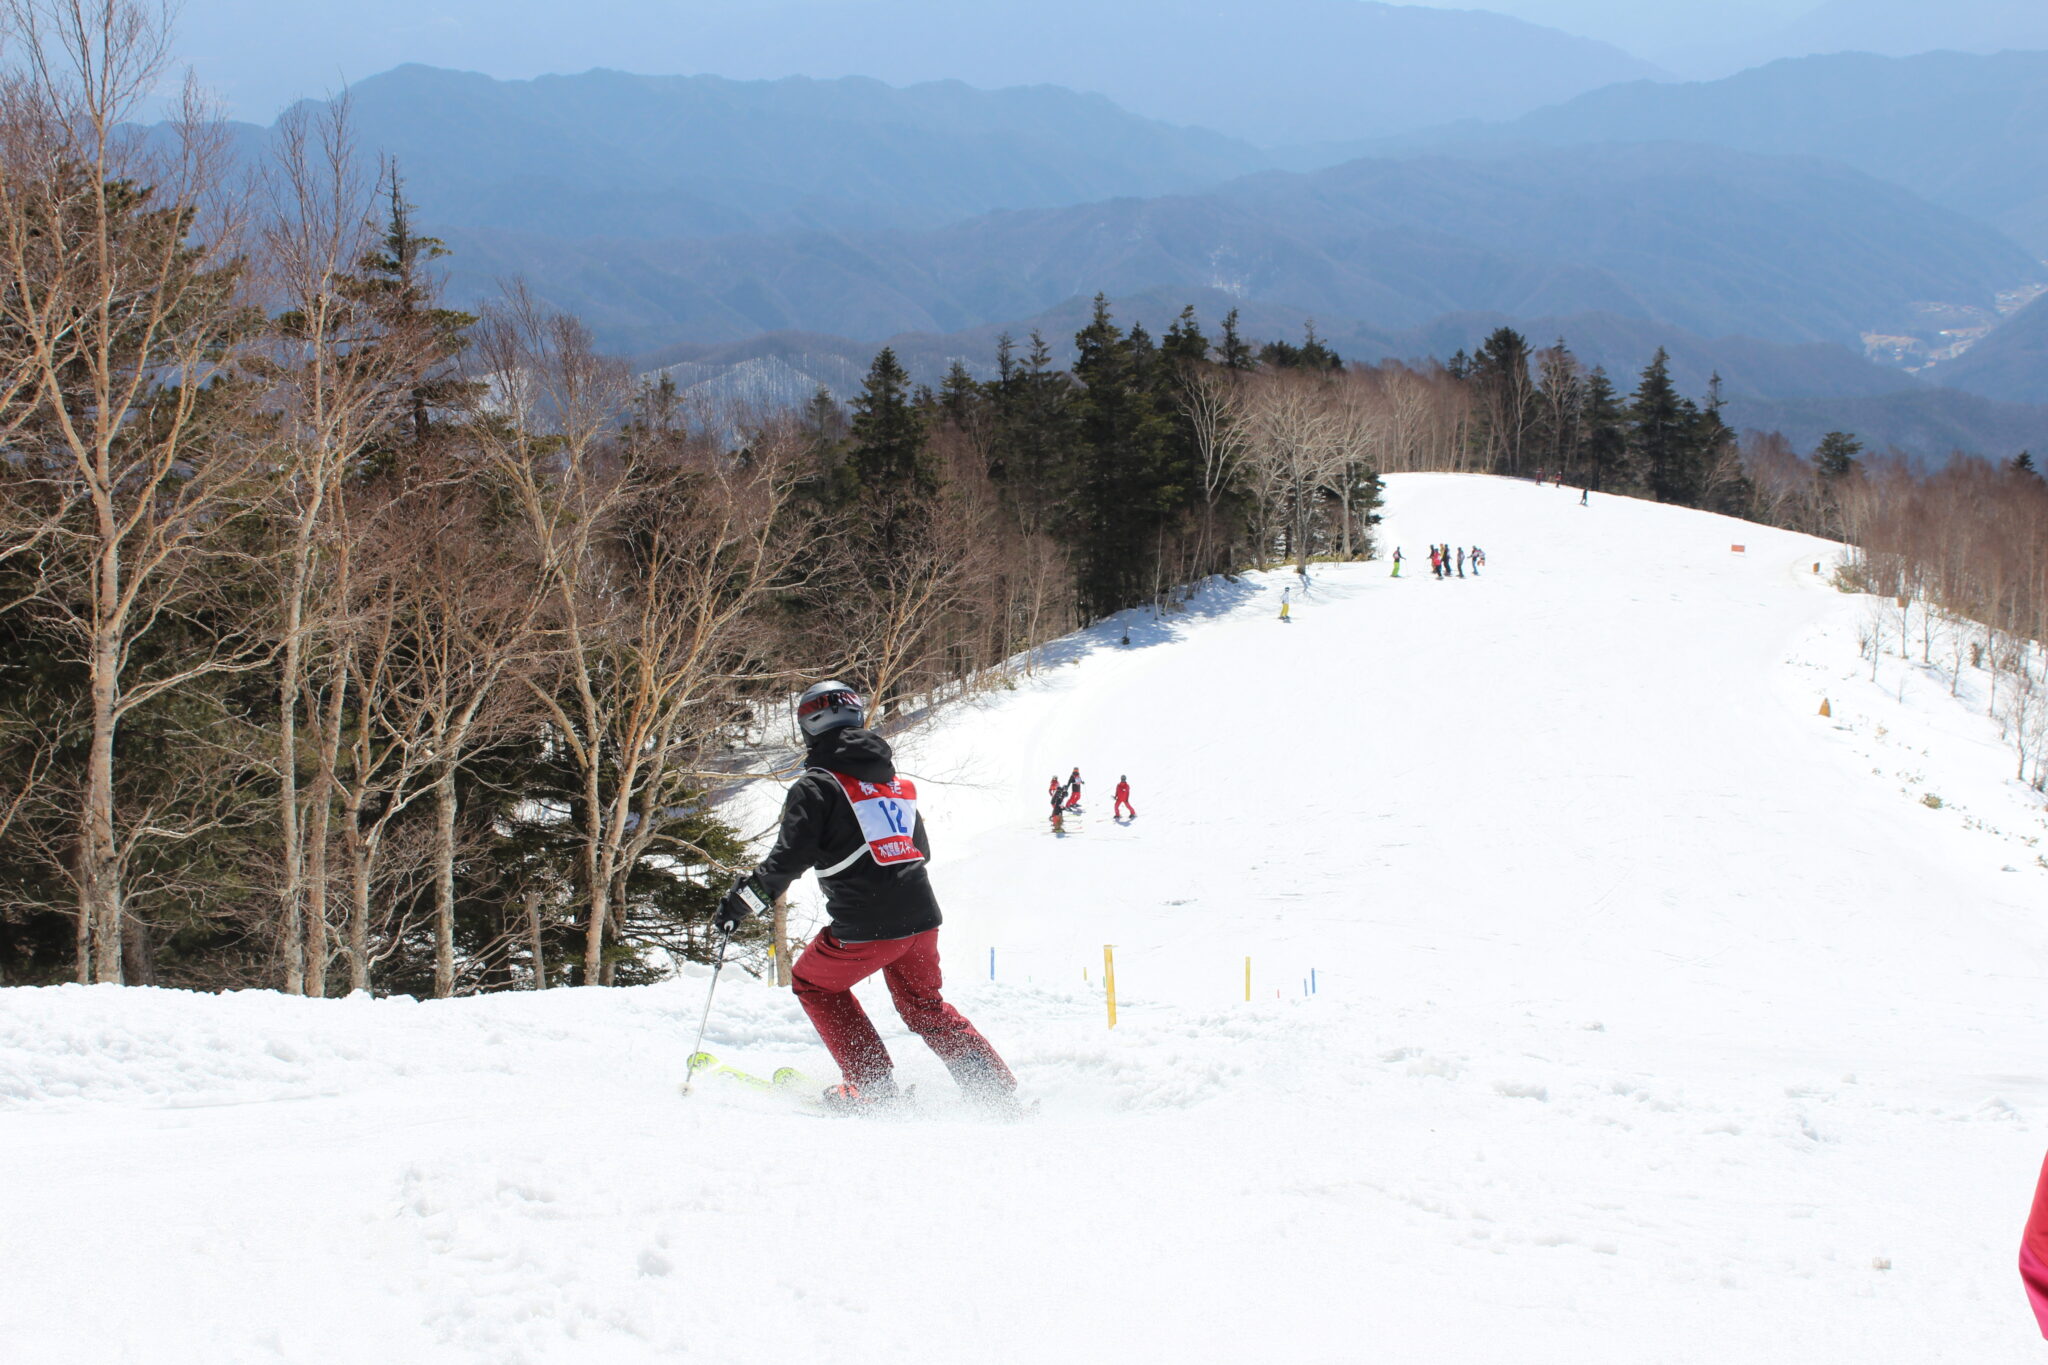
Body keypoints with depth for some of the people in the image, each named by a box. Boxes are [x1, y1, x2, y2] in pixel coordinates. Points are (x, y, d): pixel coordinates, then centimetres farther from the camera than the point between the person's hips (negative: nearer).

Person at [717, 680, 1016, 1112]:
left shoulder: (817, 785, -4)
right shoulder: (895, 781, 17)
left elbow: (791, 857, -14)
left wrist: (742, 899, -6)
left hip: (865, 929, -6)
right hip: (920, 917, 6)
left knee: (814, 983, 20)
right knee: (925, 1008, 24)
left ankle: (874, 1086, 10)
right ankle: (1000, 1091, 11)